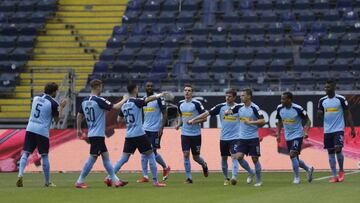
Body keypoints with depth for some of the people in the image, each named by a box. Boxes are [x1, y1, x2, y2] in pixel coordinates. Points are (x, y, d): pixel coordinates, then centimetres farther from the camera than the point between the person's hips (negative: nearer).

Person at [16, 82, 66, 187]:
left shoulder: (36, 98, 10)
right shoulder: (53, 103, -6)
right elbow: (57, 119, 2)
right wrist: (61, 107, 13)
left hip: (30, 129, 4)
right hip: (42, 131, -4)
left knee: (25, 153, 2)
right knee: (45, 156, 6)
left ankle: (20, 175, -18)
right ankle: (47, 182, 13)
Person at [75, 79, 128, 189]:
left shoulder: (85, 101, 9)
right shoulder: (99, 101, -15)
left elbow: (79, 116, 17)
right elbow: (115, 107, -17)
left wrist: (79, 129, 28)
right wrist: (124, 100, 0)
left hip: (91, 134, 9)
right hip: (98, 135, -9)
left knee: (105, 156, 12)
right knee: (92, 158, -5)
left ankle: (114, 179, 14)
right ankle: (79, 182, -4)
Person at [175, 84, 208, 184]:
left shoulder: (196, 103, -10)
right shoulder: (180, 104, 6)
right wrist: (179, 124, 4)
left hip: (196, 134, -4)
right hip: (185, 133, 4)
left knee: (196, 157, 5)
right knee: (186, 155, -8)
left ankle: (204, 165, 40)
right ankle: (189, 178, -1)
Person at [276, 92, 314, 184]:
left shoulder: (298, 109, -18)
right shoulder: (279, 108, -3)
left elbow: (307, 121, -7)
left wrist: (306, 131, -22)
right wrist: (278, 134, 6)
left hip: (297, 135, -6)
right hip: (288, 137, 6)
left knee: (293, 155, -20)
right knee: (295, 159, 11)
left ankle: (297, 177, -7)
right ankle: (308, 169, 37)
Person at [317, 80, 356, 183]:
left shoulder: (341, 99, -4)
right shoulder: (322, 101, 7)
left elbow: (348, 114, 0)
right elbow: (320, 116, 13)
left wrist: (352, 128, -5)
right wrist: (319, 114, -12)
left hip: (339, 129, -4)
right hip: (327, 131, 4)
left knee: (338, 149, -16)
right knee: (330, 153, 4)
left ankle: (341, 171, 6)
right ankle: (334, 176, 8)